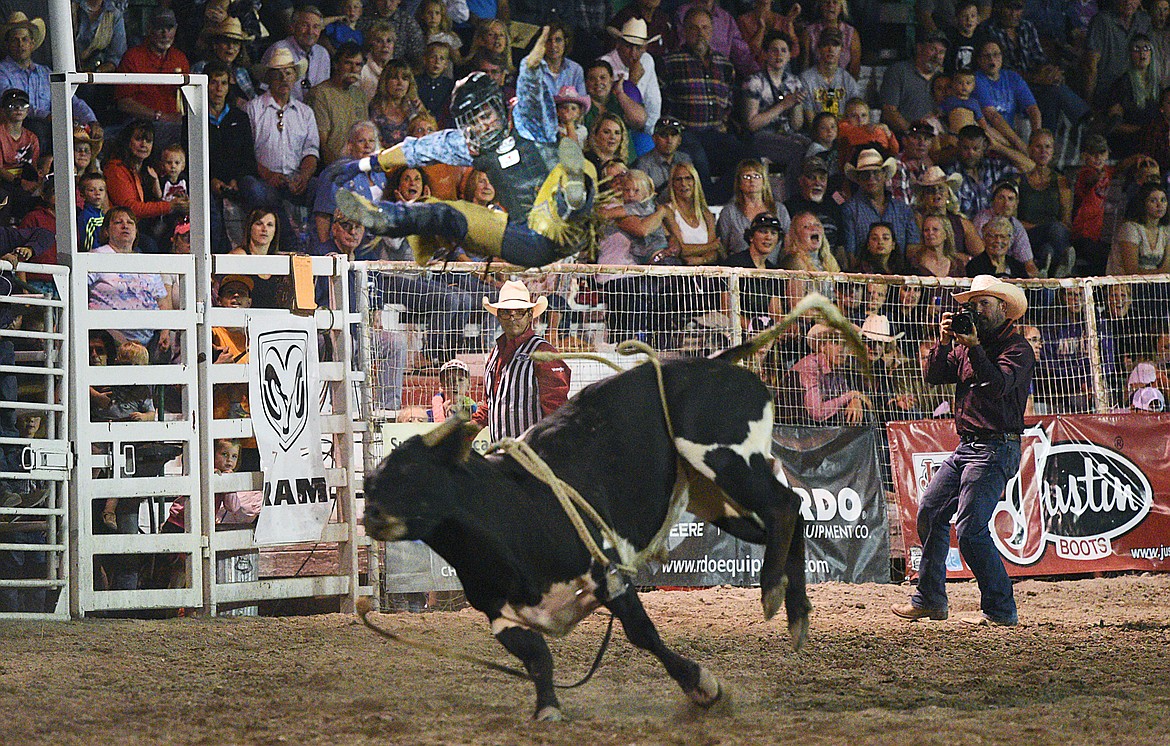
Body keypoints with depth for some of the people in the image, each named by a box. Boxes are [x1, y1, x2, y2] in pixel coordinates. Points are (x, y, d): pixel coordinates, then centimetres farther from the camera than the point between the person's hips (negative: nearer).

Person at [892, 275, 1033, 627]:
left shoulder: (1017, 347, -8)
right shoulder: (967, 344, 14)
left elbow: (998, 385, -24)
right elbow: (934, 375, 6)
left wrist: (974, 347, -28)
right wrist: (944, 343, -8)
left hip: (996, 449, -9)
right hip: (967, 446, 9)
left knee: (970, 528, -15)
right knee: (930, 511, 11)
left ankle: (1000, 610, -9)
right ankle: (929, 600, 21)